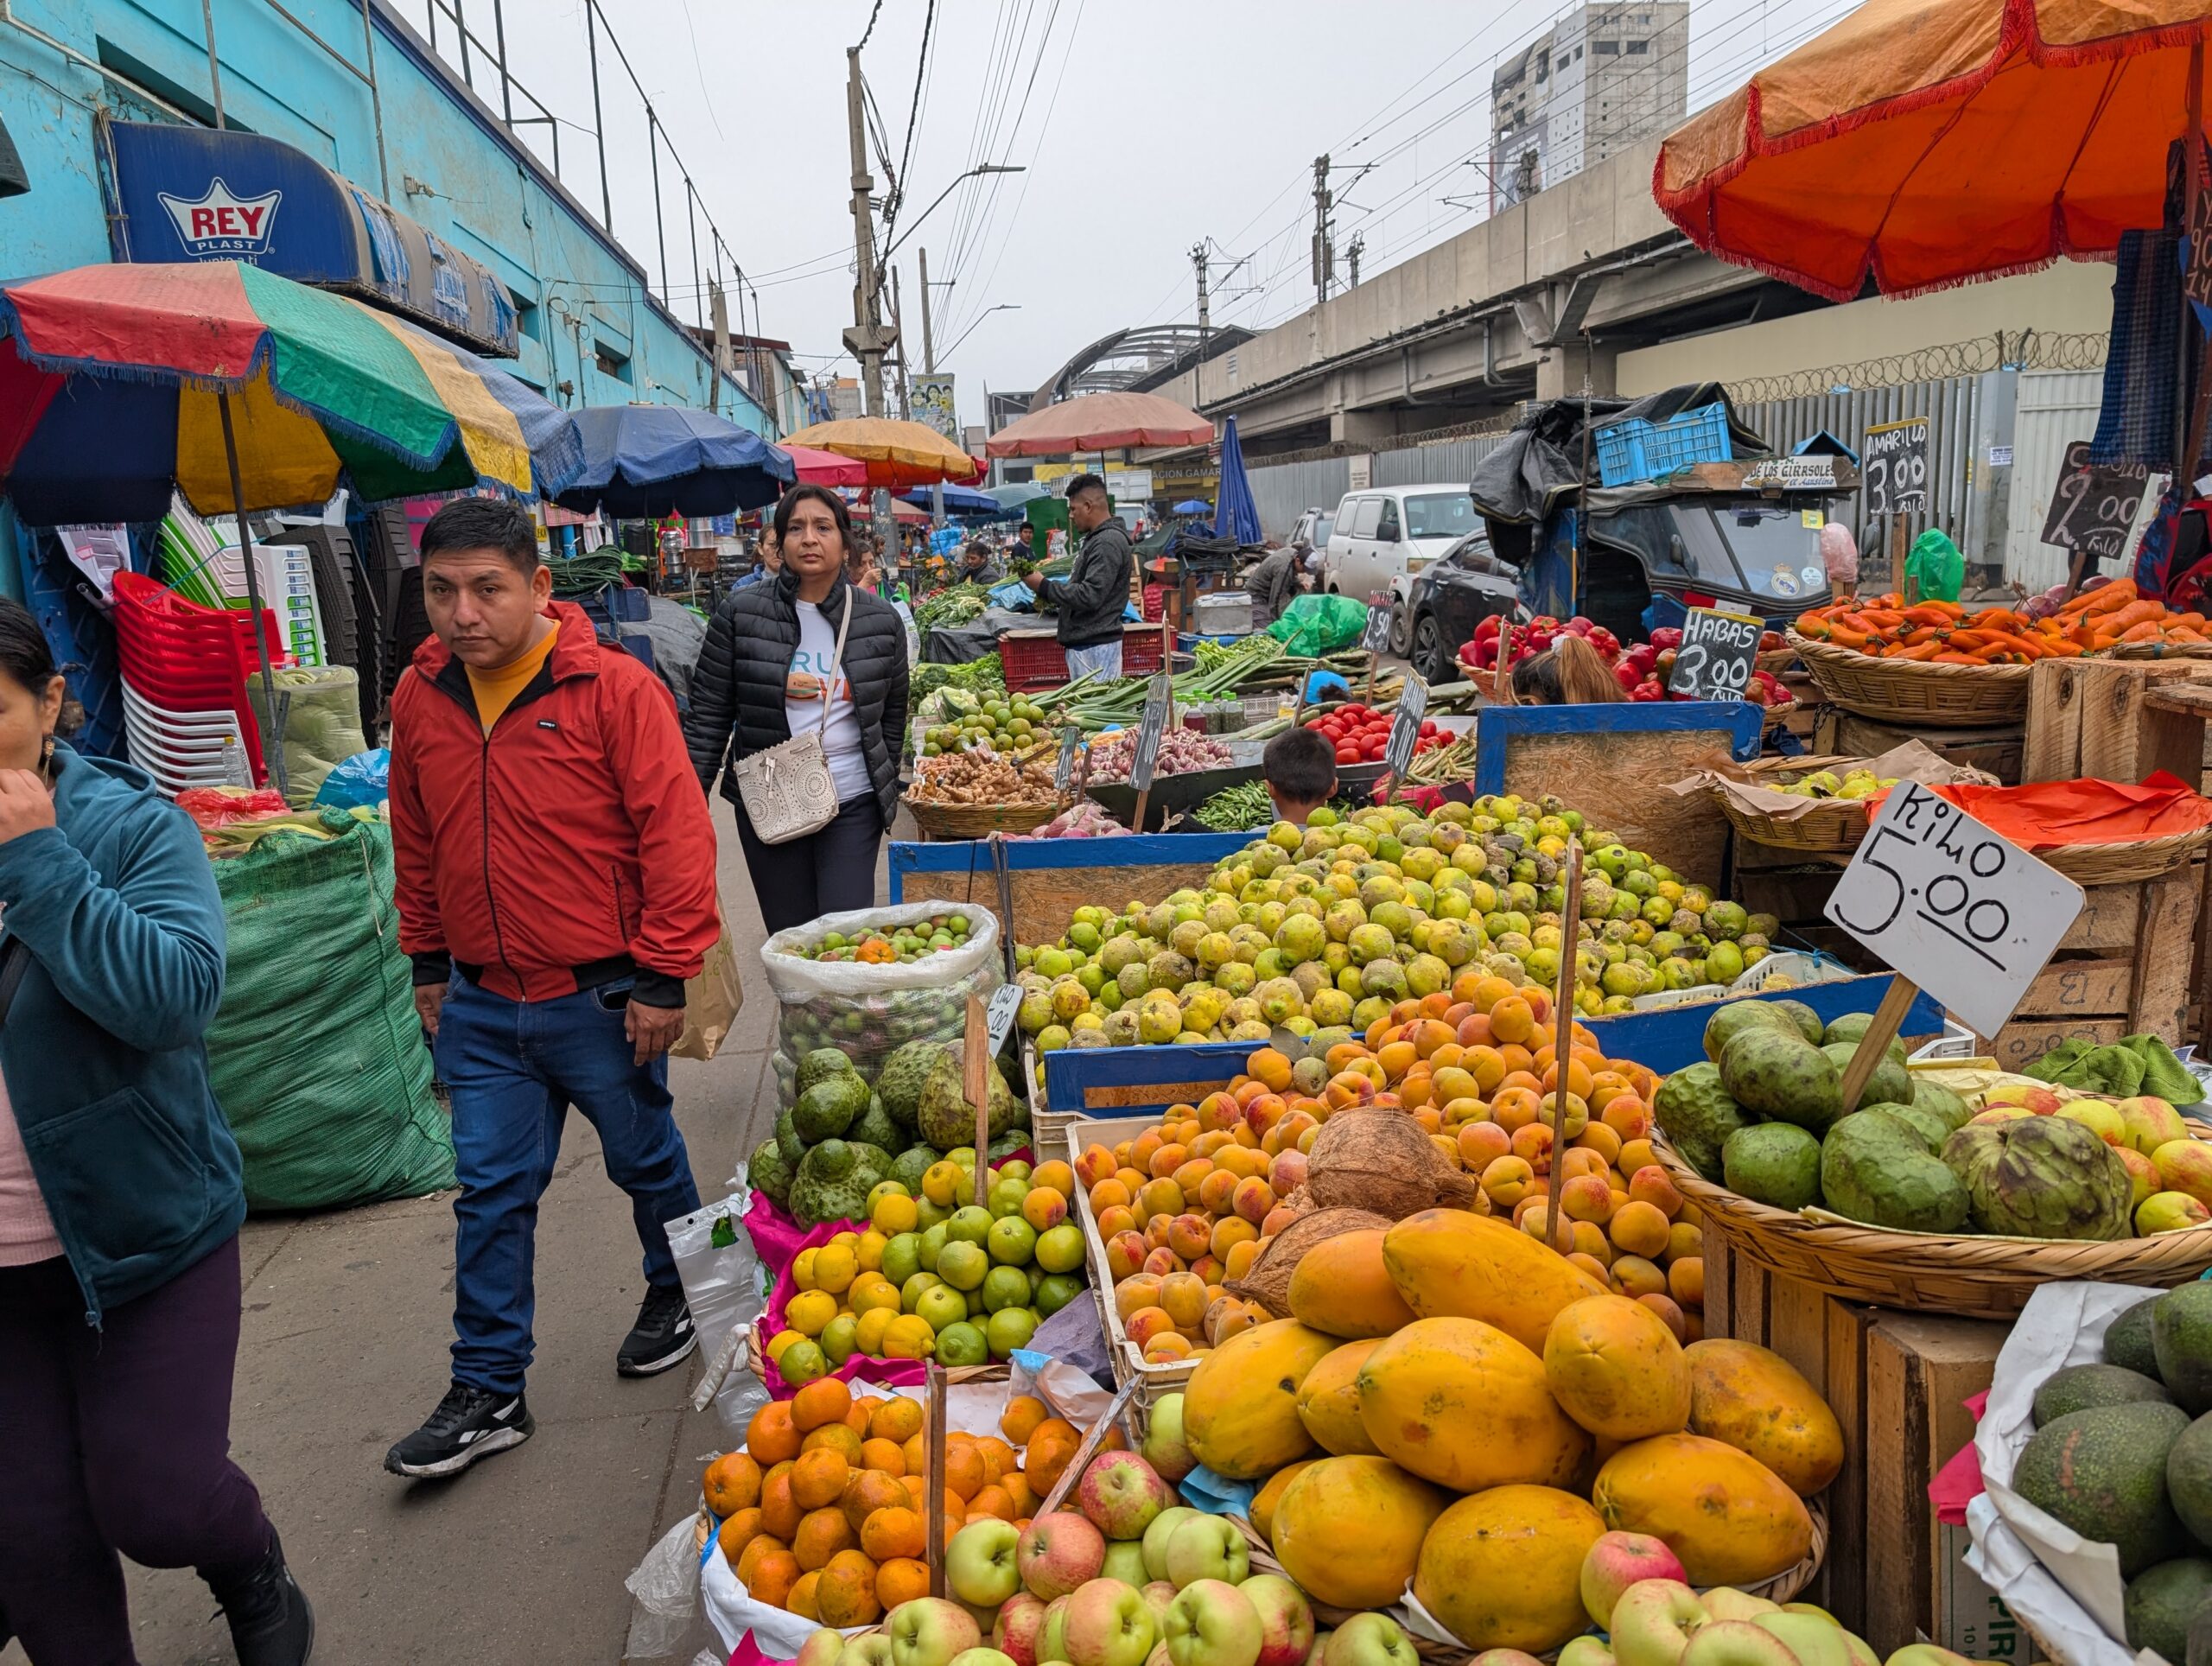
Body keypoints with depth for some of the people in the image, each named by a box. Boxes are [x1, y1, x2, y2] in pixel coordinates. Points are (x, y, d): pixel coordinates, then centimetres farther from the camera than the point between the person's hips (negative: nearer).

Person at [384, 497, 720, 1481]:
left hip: (601, 995, -4)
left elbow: (676, 834, -15)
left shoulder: (613, 688, -15)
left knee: (645, 1161, 16)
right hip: (482, 1003, 4)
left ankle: (681, 1296, 42)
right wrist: (428, 963, 16)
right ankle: (488, 1392, 22)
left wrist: (662, 976, -15)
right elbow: (417, 843, 13)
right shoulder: (419, 697, 1)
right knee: (490, 1192, 10)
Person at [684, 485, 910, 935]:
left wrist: (884, 791, 13)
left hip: (852, 805, 0)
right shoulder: (740, 615, -4)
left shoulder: (881, 620, 1)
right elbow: (708, 715, -1)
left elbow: (893, 716, 12)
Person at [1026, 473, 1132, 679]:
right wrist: (1050, 595, 11)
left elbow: (1090, 596, -23)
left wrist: (1045, 587, -13)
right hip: (1084, 642, 10)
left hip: (1095, 646, -10)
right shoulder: (1097, 538, 17)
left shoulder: (1108, 542, -16)